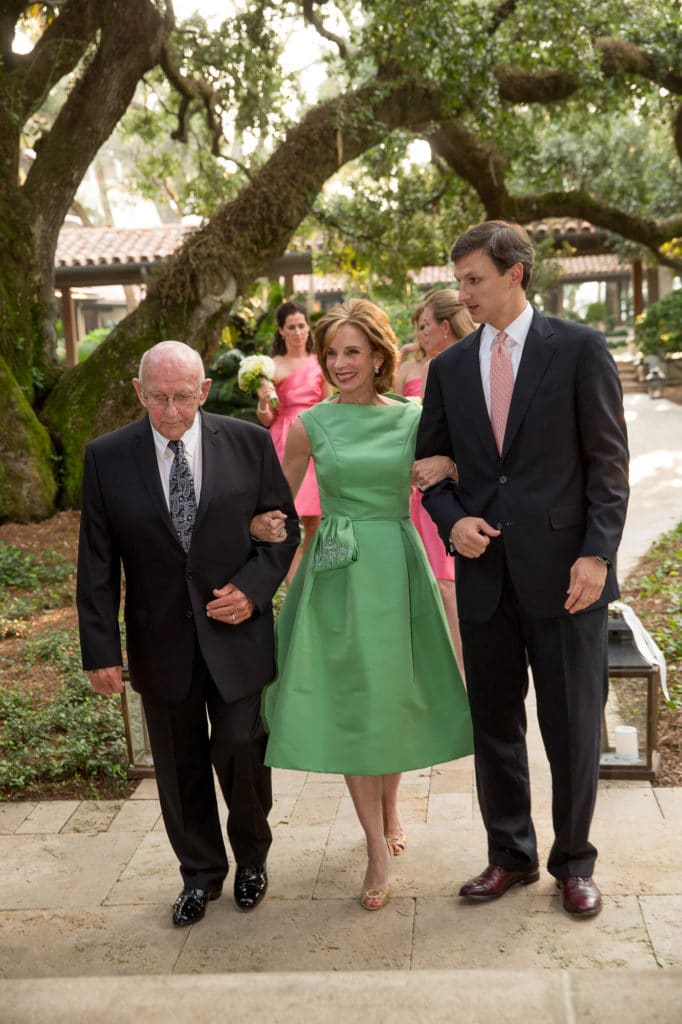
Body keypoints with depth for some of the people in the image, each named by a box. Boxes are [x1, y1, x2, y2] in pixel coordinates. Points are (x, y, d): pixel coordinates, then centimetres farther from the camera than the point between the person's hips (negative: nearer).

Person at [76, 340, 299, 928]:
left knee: (241, 752, 3)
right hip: (161, 640, 1)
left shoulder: (249, 443, -5)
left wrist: (253, 588, -13)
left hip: (236, 631, -1)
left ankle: (252, 857, 32)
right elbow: (97, 563, -2)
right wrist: (101, 649, -5)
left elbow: (284, 528, 3)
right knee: (180, 767, 13)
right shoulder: (107, 457, -5)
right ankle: (201, 873, 35)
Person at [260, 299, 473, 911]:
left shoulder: (413, 419, 1)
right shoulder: (312, 424, 1)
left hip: (397, 566, 1)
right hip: (337, 573, -1)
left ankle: (390, 801, 41)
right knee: (348, 703, 1)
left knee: (395, 695, 11)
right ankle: (378, 850, 12)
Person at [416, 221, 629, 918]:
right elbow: (430, 463, 16)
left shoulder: (579, 349, -3)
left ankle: (573, 862, 26)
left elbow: (608, 459, -4)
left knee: (573, 727, 6)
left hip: (563, 571, -4)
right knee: (494, 723, 13)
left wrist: (596, 553, -12)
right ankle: (510, 855, 30)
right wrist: (452, 520, -3)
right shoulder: (449, 368, 9)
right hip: (485, 571, 4)